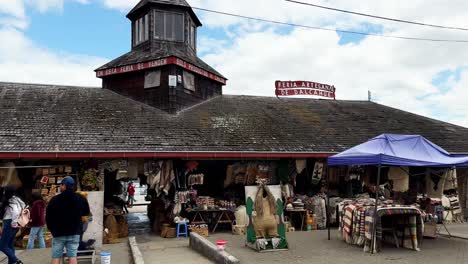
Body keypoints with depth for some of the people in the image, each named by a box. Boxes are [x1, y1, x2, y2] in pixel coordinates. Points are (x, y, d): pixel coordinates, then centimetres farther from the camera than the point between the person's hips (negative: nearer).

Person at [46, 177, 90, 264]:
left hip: (58, 232, -1)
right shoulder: (81, 199, 0)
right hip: (74, 232, 2)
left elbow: (48, 217, 0)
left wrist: (52, 229, 13)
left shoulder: (55, 199, -7)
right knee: (72, 256, 3)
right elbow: (86, 213, 14)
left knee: (56, 257, 6)